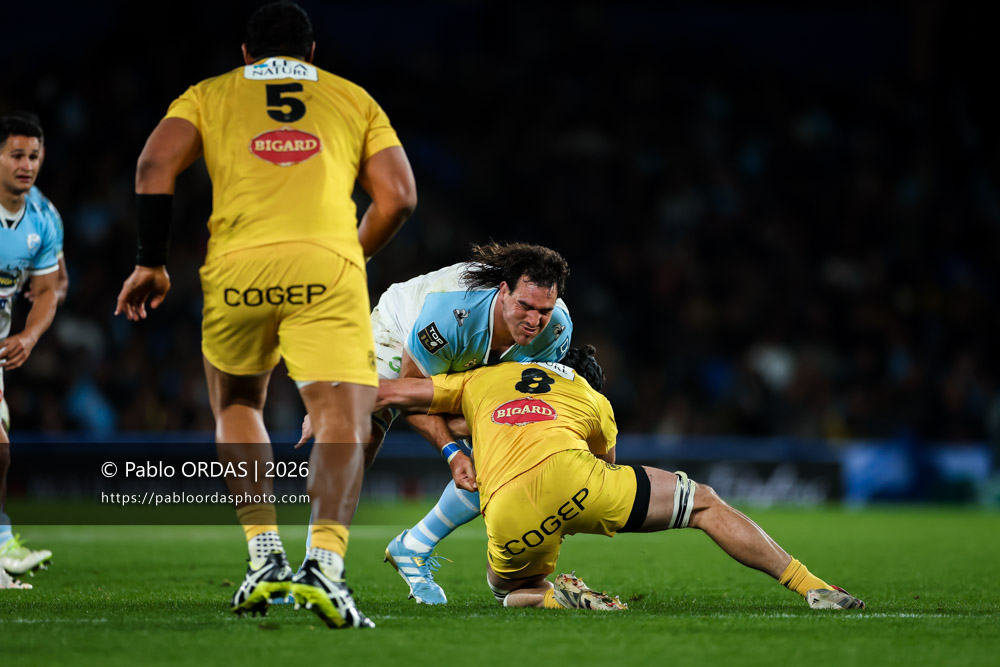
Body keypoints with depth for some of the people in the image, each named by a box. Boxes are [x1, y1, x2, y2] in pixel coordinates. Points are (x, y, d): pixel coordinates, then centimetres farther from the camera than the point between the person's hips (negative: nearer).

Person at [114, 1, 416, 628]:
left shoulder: (209, 95, 23)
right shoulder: (354, 99, 25)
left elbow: (155, 166, 7)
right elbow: (397, 196, 16)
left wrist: (151, 263, 12)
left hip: (236, 265, 1)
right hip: (327, 267, -1)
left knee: (238, 407, 23)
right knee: (344, 420, -6)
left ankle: (265, 555, 11)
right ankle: (325, 560, -30)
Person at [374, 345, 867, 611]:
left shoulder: (481, 380, 31)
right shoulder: (594, 401, 30)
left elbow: (387, 391, 30)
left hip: (507, 514, 1)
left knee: (509, 589, 33)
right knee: (704, 503, 15)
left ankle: (553, 595, -2)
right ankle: (808, 586, 7)